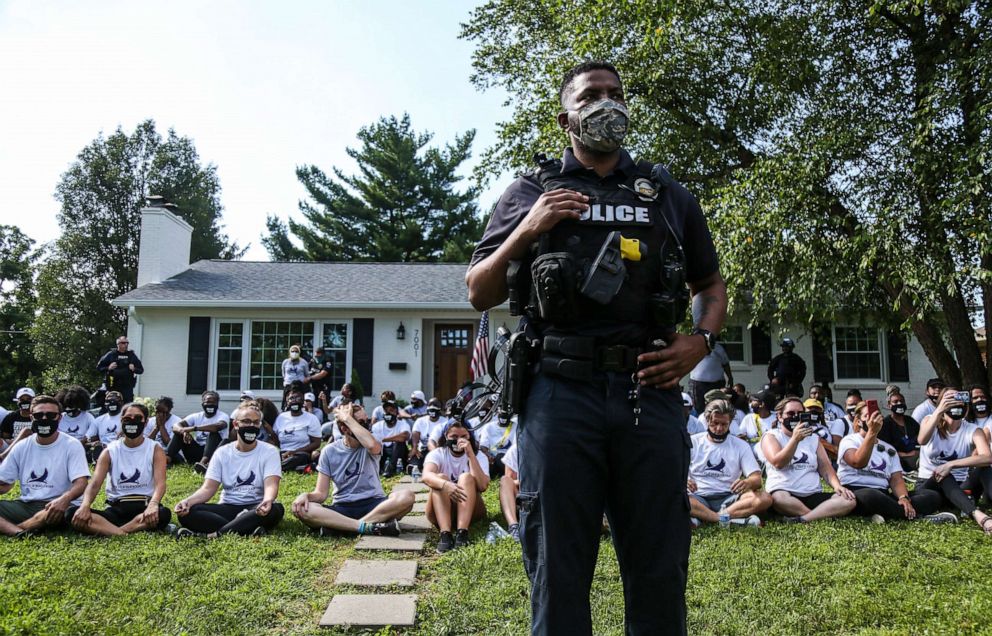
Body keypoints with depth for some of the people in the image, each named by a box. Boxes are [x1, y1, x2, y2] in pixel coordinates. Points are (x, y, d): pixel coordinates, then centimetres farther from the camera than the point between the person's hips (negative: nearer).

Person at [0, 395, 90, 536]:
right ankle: (20, 533, -38)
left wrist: (64, 499, -35)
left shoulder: (72, 445, -3)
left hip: (56, 506, -4)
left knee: (62, 509, -38)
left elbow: (80, 482, -13)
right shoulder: (21, 447, 11)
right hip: (26, 505, 4)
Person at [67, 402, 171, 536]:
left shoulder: (155, 450, 1)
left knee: (163, 514, -38)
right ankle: (123, 535, -37)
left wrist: (153, 504, -38)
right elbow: (95, 483, -6)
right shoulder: (110, 451, 7)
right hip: (116, 508, 2)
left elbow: (160, 483, -14)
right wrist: (85, 505, -30)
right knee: (72, 513, -24)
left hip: (144, 507, -2)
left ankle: (107, 530, -30)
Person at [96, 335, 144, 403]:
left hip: (127, 387, 1)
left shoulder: (132, 355, 11)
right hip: (113, 388, -1)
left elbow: (141, 370, 14)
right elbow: (99, 367, 8)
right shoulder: (111, 354, 6)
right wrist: (108, 368, -9)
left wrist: (134, 369, -6)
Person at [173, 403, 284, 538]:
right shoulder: (222, 453, 5)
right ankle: (249, 530, -34)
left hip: (257, 509, -2)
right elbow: (208, 488, -3)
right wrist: (188, 501, -26)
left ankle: (211, 534, -33)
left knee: (276, 509, -37)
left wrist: (267, 501, -43)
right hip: (227, 508, 3)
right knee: (187, 512, -24)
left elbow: (271, 485, -18)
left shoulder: (270, 452, -4)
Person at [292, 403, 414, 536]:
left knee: (407, 496, -31)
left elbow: (372, 445, -28)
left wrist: (348, 418, -19)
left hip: (373, 504, 0)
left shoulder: (369, 447, 1)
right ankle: (367, 526, -32)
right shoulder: (329, 451, 3)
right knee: (301, 509, -27)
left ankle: (336, 525, -30)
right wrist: (306, 495, -22)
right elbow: (321, 494, 1)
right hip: (342, 508, 0)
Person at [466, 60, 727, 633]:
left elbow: (712, 285, 24)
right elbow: (480, 294, 10)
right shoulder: (531, 192, 13)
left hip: (650, 390, 2)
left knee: (659, 570, 9)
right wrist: (527, 231, -5)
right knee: (558, 570, 6)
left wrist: (701, 341, 4)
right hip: (560, 392, -1)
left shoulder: (669, 195, 19)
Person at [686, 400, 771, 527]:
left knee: (765, 498, -25)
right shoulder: (692, 442, 8)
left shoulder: (741, 445, 11)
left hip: (728, 498, 2)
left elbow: (757, 479, 2)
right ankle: (733, 519, -33)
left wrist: (748, 483, -23)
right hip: (698, 498, -2)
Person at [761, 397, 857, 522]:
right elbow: (778, 463, -14)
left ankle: (801, 519, -31)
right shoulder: (771, 436, 4)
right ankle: (823, 515, -21)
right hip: (783, 493, -5)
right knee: (779, 499, -40)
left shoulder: (813, 438, 20)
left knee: (849, 500, -20)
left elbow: (825, 468, 11)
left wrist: (837, 486, -9)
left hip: (813, 495, 5)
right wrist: (795, 439, -22)